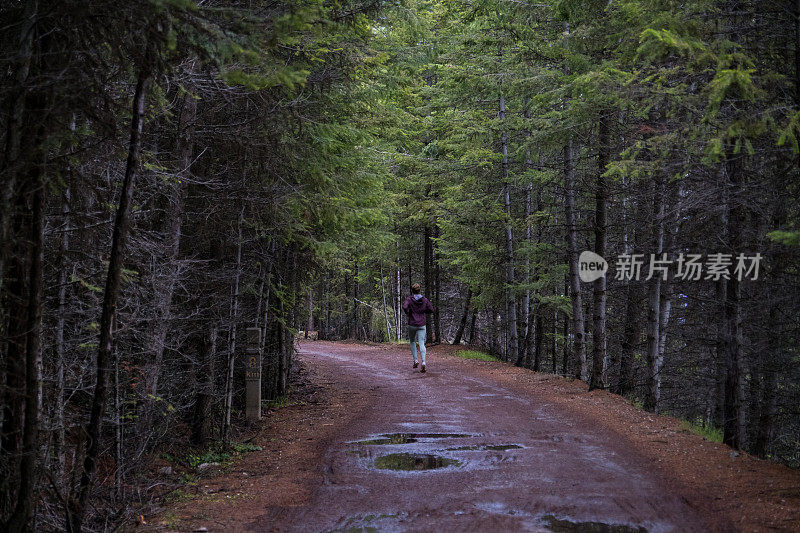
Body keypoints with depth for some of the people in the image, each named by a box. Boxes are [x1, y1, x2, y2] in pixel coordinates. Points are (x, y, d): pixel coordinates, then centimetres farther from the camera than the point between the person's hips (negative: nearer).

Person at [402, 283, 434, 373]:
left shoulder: (409, 299, -6)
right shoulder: (424, 300, 2)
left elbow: (404, 307, -23)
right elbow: (431, 309, 3)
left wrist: (407, 313, -4)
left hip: (412, 324, -1)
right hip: (422, 324, 1)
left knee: (412, 341, 20)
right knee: (421, 343, -4)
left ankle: (415, 360, 10)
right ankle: (423, 362, -24)